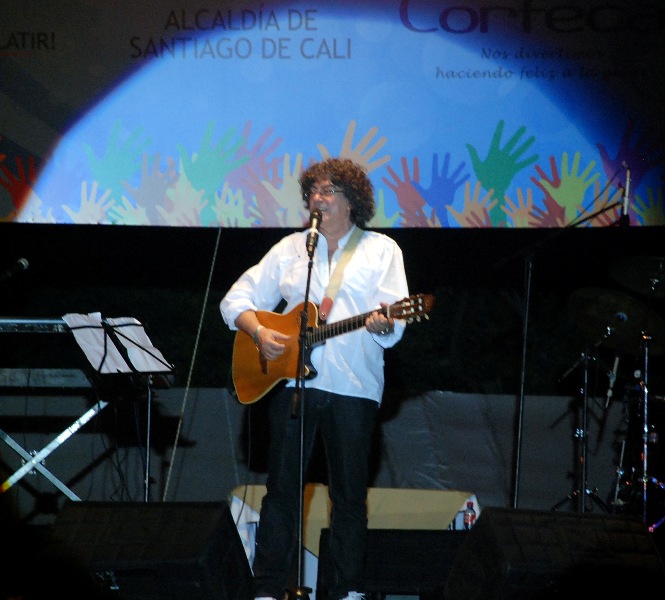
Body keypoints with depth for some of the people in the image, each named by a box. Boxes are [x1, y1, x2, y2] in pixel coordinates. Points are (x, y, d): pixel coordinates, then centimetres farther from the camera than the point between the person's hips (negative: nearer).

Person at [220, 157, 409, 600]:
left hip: (353, 386, -2)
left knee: (350, 493, 2)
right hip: (291, 379, 2)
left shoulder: (382, 250, 6)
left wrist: (382, 324, -27)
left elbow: (395, 324, -3)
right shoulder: (291, 248, 13)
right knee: (282, 487, 1)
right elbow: (236, 300, 12)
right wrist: (259, 332, -7)